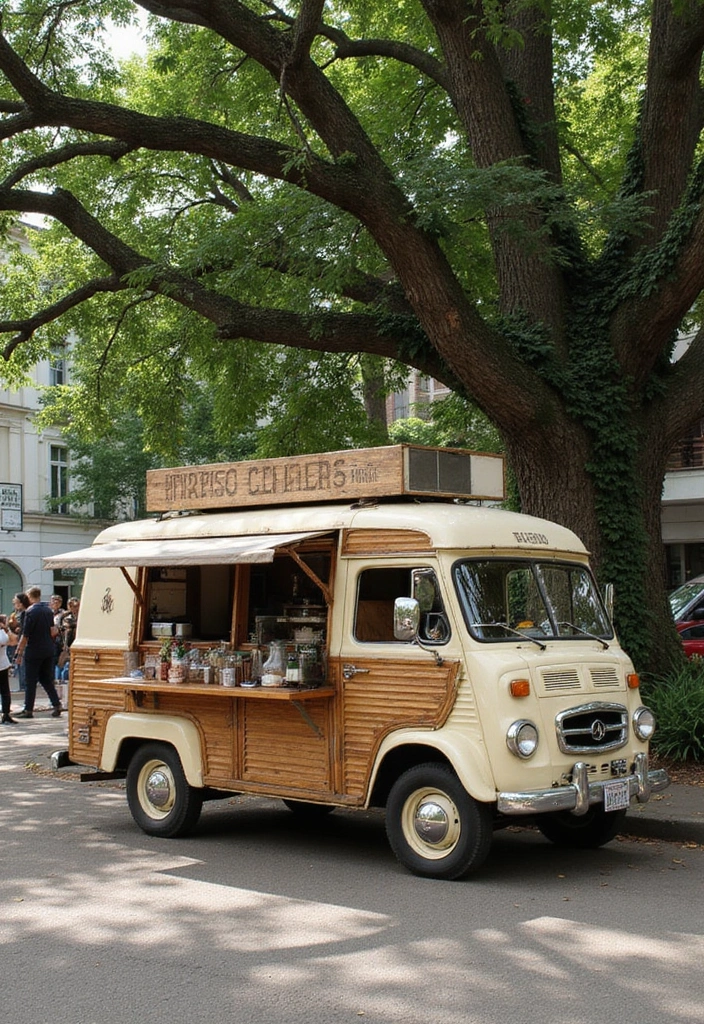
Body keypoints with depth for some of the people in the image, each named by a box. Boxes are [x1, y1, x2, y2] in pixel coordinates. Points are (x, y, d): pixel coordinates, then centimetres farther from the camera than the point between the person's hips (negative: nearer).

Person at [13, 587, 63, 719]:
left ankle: (28, 710, 7)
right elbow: (53, 632, 8)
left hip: (34, 651, -6)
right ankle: (57, 705, 8)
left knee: (30, 681, 3)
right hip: (48, 650, 6)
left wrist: (19, 653, -9)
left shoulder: (30, 612, -14)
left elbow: (25, 636, -14)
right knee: (47, 679, 14)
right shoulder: (48, 610, 5)